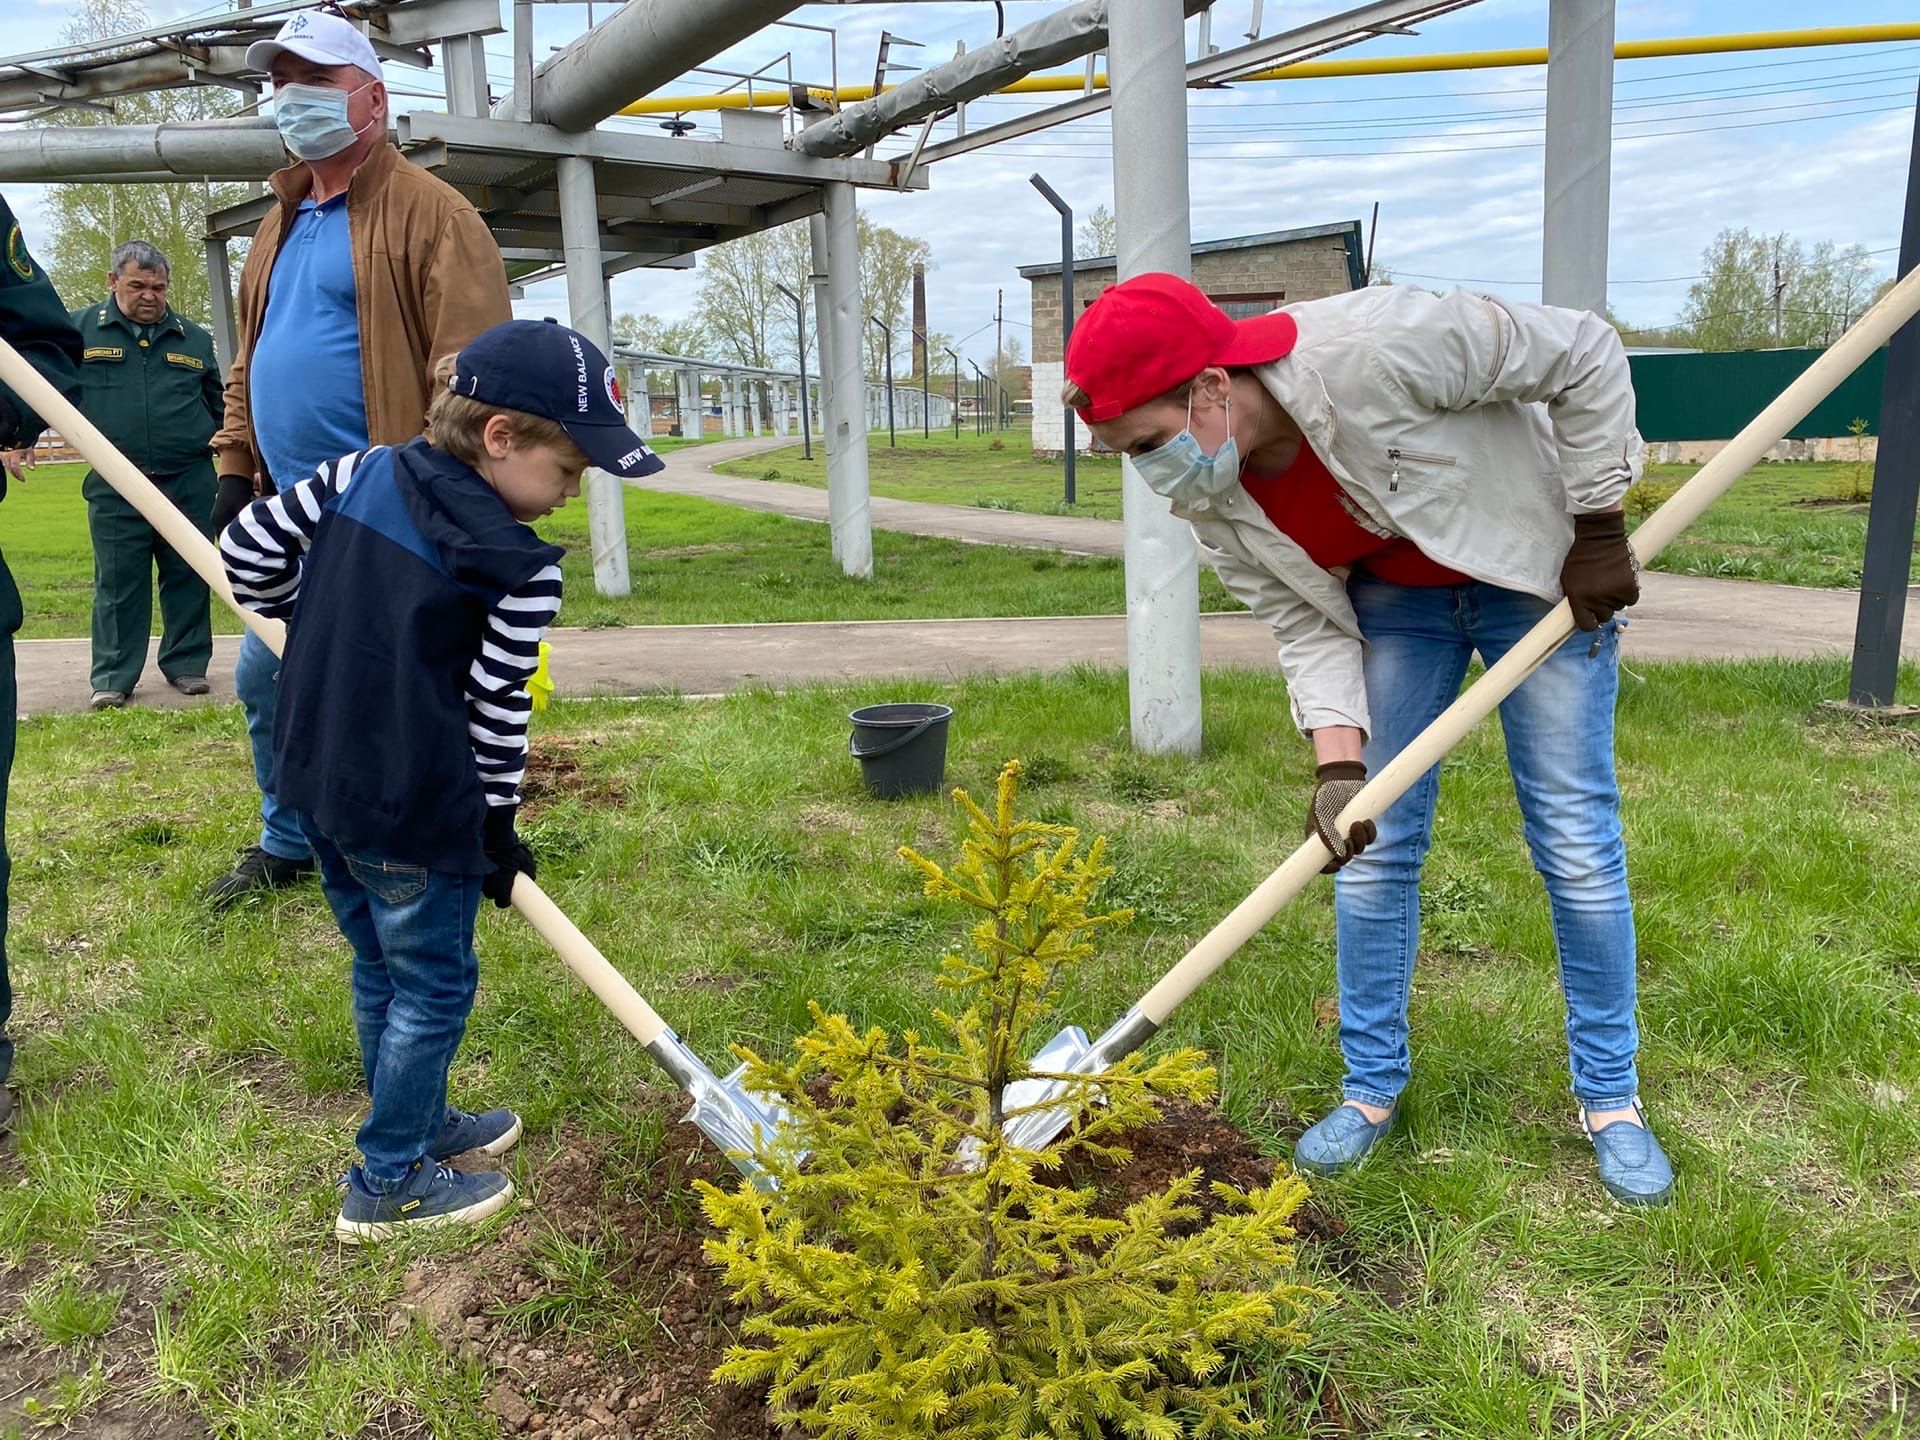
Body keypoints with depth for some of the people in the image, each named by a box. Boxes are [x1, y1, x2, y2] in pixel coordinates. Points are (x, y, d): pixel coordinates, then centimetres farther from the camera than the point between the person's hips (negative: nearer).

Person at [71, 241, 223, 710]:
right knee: (118, 583, 2)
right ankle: (113, 677, 10)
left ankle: (187, 664, 20)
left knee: (188, 576, 7)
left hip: (189, 483, 2)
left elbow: (219, 407, 21)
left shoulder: (194, 339, 12)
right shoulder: (80, 330, 5)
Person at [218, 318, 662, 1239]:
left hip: (314, 779, 8)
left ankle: (420, 1122, 41)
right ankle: (388, 1184, 22)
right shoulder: (521, 569, -17)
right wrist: (497, 826, 2)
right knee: (434, 988, 10)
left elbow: (247, 551, 5)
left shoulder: (362, 472, 0)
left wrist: (313, 618, 23)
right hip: (413, 809, -8)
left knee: (381, 966, 23)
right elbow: (497, 712, -11)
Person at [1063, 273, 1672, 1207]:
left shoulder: (1375, 350, -37)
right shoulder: (1212, 506, -18)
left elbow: (1584, 355, -24)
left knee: (1577, 843, 0)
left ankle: (1611, 1101, 18)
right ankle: (1373, 1089, 19)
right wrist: (1338, 766, -25)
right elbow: (1308, 628, -11)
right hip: (1391, 597, 4)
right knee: (1373, 843, 2)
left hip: (1536, 570, -4)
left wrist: (1597, 528, -20)